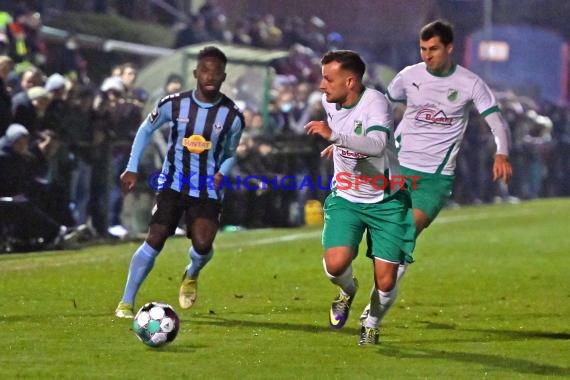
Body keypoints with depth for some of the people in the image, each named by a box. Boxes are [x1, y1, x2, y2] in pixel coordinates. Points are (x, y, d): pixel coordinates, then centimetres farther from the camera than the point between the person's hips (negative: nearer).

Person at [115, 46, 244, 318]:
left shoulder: (232, 116, -6)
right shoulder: (174, 105, -7)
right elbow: (146, 130, 9)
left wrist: (221, 173, -8)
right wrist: (132, 169, 4)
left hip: (208, 190, 0)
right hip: (173, 184, 0)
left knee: (202, 245, -18)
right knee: (154, 240, -12)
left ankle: (192, 275, 20)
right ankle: (126, 302, -2)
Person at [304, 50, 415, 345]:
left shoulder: (375, 102, -22)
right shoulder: (329, 102, -2)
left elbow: (376, 145, -41)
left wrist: (334, 135, -48)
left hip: (386, 201, -4)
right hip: (346, 198, 4)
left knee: (385, 281, -5)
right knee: (335, 265, -21)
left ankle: (372, 323, 27)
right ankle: (347, 291, 14)